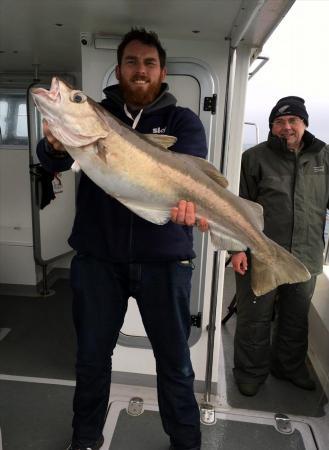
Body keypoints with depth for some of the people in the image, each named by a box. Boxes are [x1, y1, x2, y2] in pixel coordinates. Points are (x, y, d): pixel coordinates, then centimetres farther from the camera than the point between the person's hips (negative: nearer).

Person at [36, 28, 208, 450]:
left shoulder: (182, 120, 3)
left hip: (164, 259, -1)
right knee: (91, 356, 17)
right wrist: (57, 145, -32)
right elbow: (51, 161, -8)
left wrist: (185, 192, -41)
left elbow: (191, 163, -18)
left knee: (174, 359, 12)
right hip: (97, 257, 2)